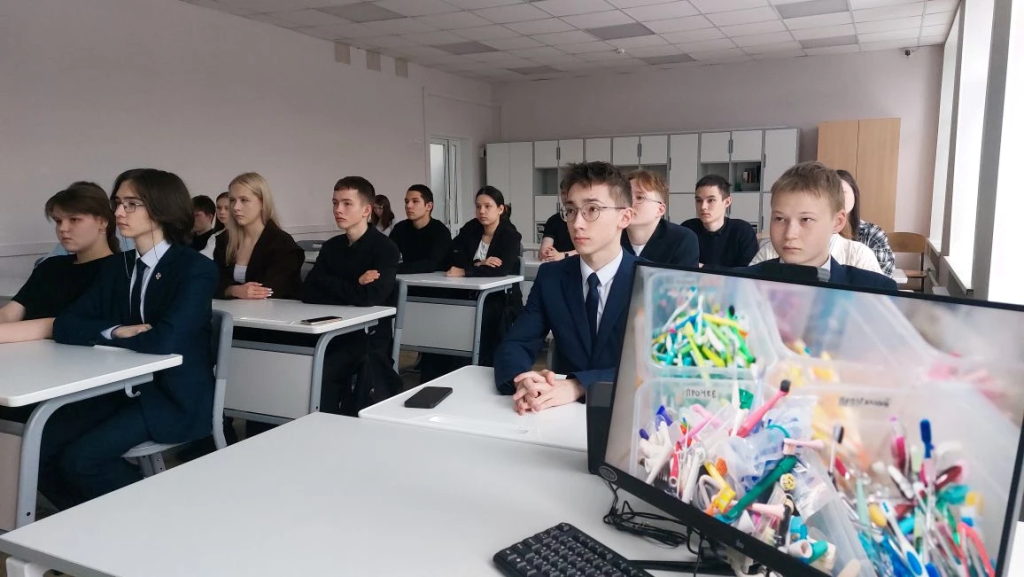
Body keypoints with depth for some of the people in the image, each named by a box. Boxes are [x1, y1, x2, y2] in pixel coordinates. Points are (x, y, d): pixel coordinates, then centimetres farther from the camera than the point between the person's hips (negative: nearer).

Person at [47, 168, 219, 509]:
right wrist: (116, 330, -16)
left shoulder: (196, 269, -13)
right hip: (120, 389, 7)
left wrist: (107, 336, -7)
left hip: (173, 397, -7)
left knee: (81, 458, -20)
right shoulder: (116, 267, 10)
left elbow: (165, 340, -26)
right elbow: (65, 326, 4)